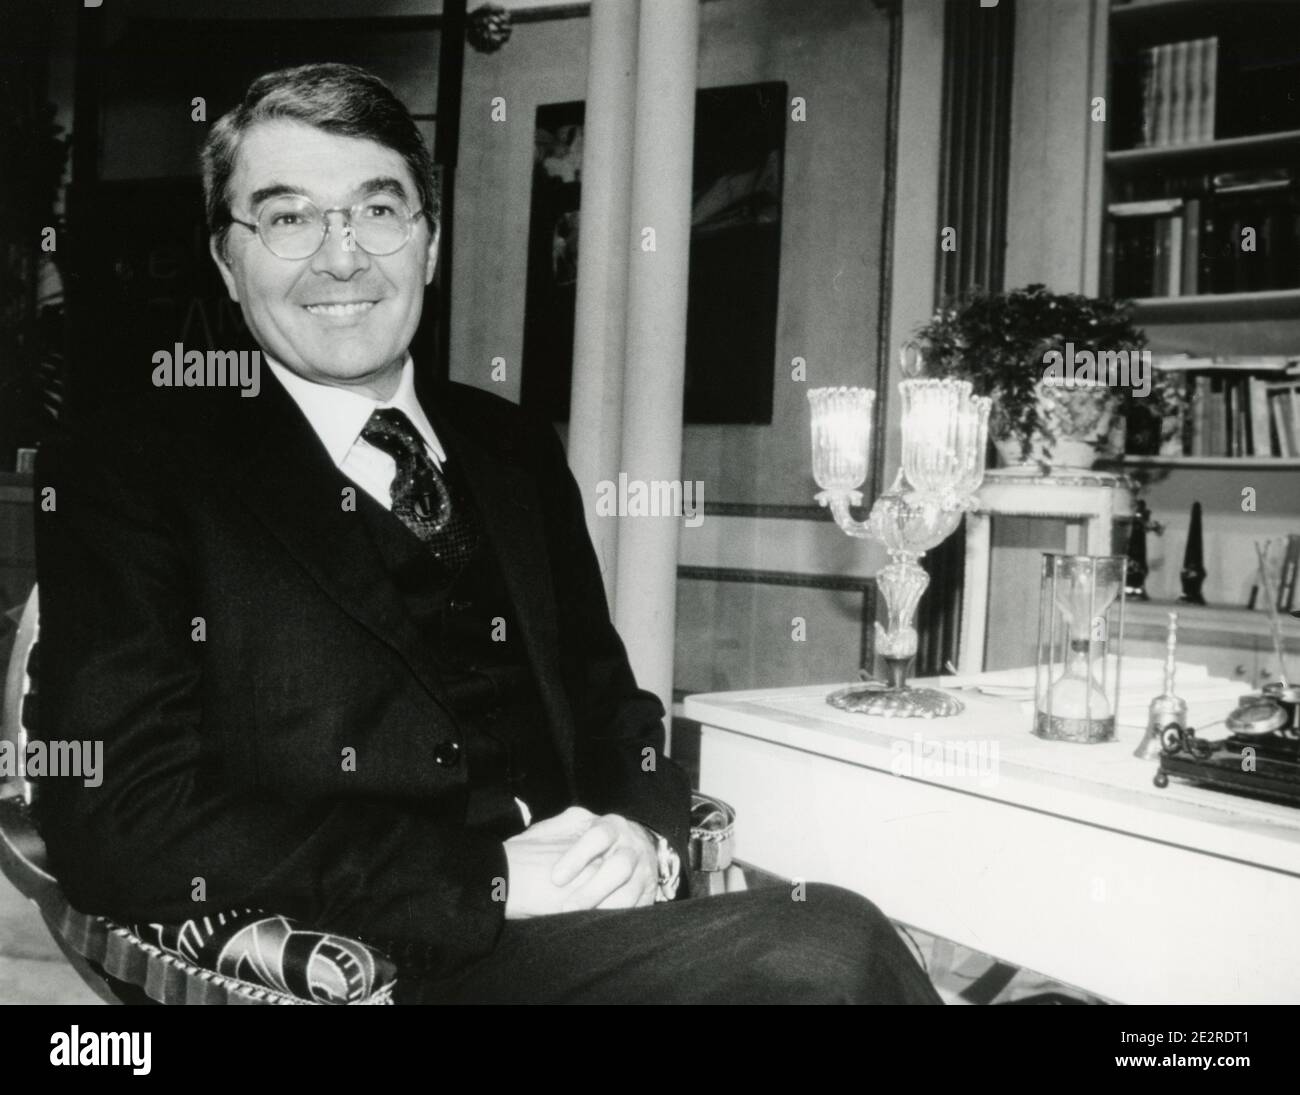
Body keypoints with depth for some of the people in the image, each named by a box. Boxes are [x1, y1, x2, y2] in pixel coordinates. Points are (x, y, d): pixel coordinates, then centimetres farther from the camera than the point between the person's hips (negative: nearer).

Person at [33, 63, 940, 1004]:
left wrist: (641, 831, -7)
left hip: (598, 919, 5)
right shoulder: (123, 477, -3)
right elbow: (122, 827, -11)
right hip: (385, 959, -5)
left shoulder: (515, 449, 13)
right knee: (830, 952, -23)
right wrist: (491, 874, -18)